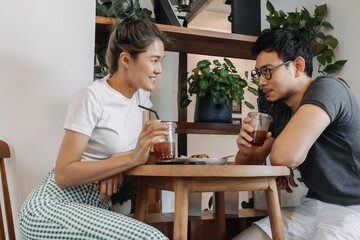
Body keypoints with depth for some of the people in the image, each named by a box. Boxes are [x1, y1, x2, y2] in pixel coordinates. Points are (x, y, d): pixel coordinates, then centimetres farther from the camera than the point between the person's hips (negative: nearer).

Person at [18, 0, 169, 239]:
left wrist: (118, 167, -6)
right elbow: (63, 175, -19)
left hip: (92, 207, 8)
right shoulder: (93, 98, -18)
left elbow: (137, 149, 16)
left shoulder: (140, 94, 4)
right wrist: (131, 158, -25)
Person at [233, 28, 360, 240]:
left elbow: (284, 156, -31)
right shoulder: (278, 110, 6)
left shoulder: (326, 89, -18)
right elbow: (251, 164, 13)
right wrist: (246, 150, -10)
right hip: (314, 207, 7)